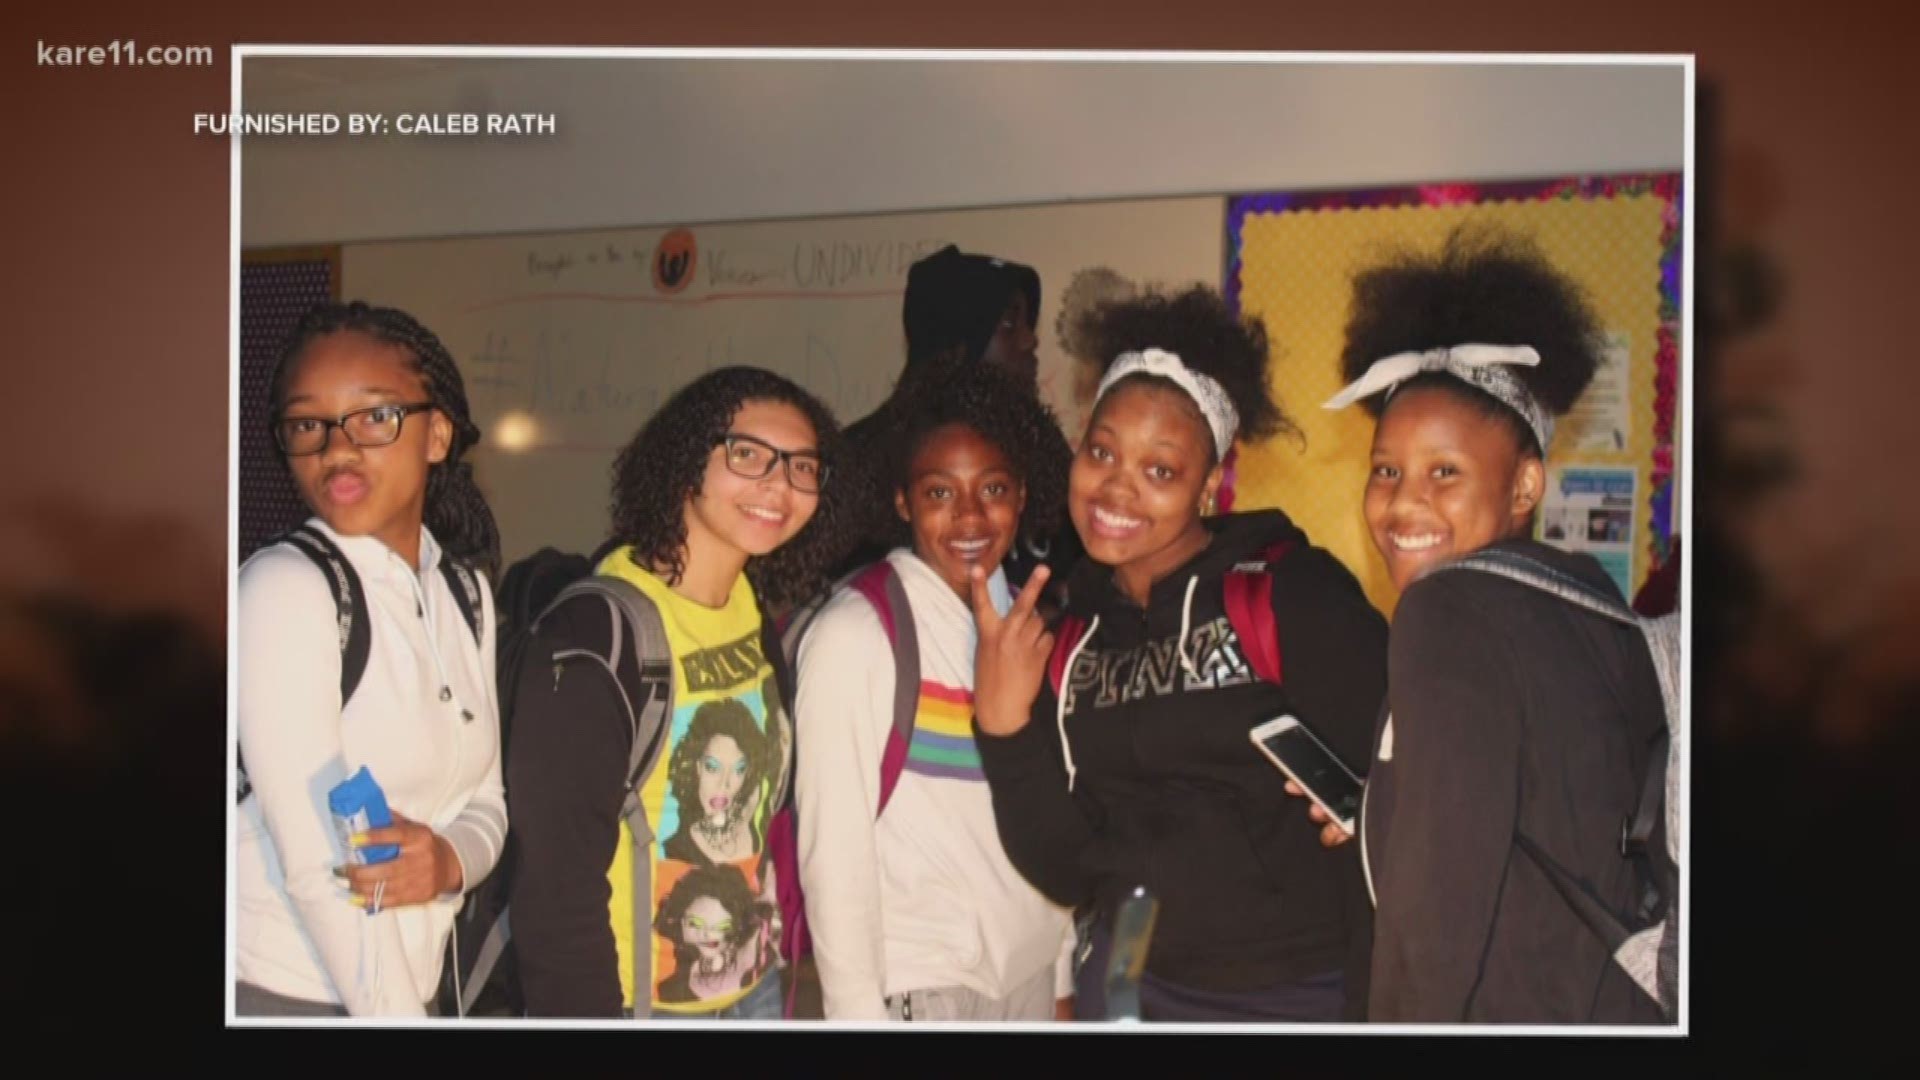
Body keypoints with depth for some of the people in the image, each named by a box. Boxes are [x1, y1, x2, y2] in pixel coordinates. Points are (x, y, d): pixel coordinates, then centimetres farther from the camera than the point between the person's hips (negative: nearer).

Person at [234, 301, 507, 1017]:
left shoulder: (466, 593, 2)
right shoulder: (283, 588, -17)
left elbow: (485, 798, 6)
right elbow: (313, 864, -21)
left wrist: (452, 859, -15)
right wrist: (400, 1015, -18)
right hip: (280, 989, -6)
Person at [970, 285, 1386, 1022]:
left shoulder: (1294, 593, -13)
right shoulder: (1068, 634, -1)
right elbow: (1066, 873, -3)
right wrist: (1003, 724, -14)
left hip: (1306, 989, -4)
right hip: (1134, 984, 4)